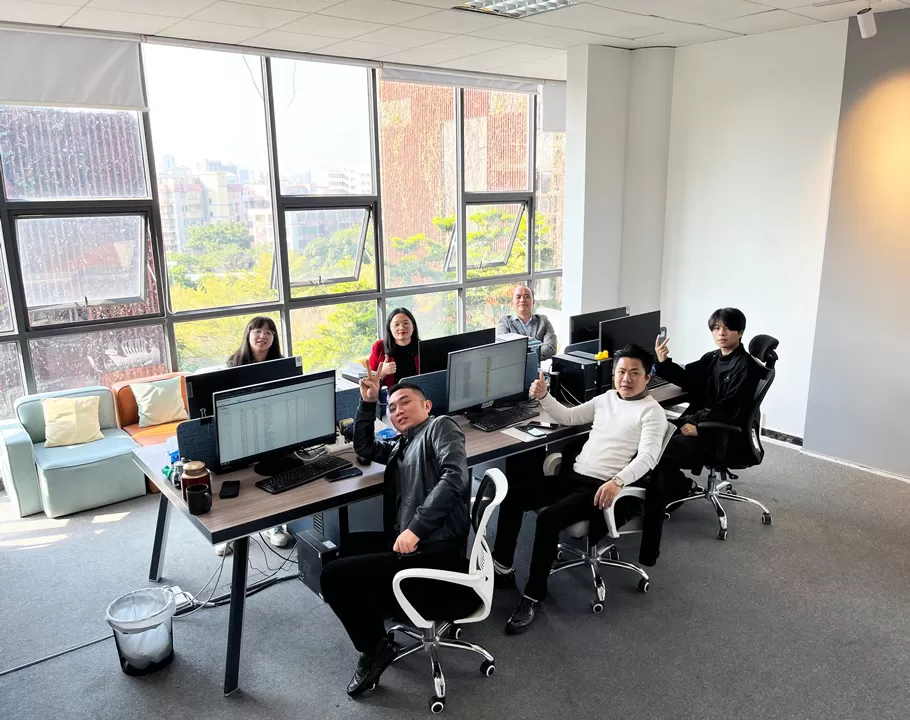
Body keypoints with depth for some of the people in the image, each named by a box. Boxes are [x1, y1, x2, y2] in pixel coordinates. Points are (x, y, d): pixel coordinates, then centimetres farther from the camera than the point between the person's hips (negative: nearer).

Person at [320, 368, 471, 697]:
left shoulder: (440, 427, -2)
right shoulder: (401, 446, 22)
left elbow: (455, 476, -18)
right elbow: (364, 447, 36)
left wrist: (416, 528, -24)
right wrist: (368, 402, 23)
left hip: (435, 552, -9)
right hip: (409, 543, 9)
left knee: (333, 576, -11)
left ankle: (375, 646, 10)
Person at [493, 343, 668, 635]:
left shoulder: (652, 412, -5)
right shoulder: (606, 398, 16)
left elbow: (647, 457, -17)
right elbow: (568, 417, 22)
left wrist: (617, 481, -34)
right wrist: (544, 396, 4)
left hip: (602, 487, -7)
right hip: (573, 474, 8)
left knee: (548, 518, -28)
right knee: (511, 495, -5)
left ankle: (533, 596, -13)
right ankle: (502, 567, 5)